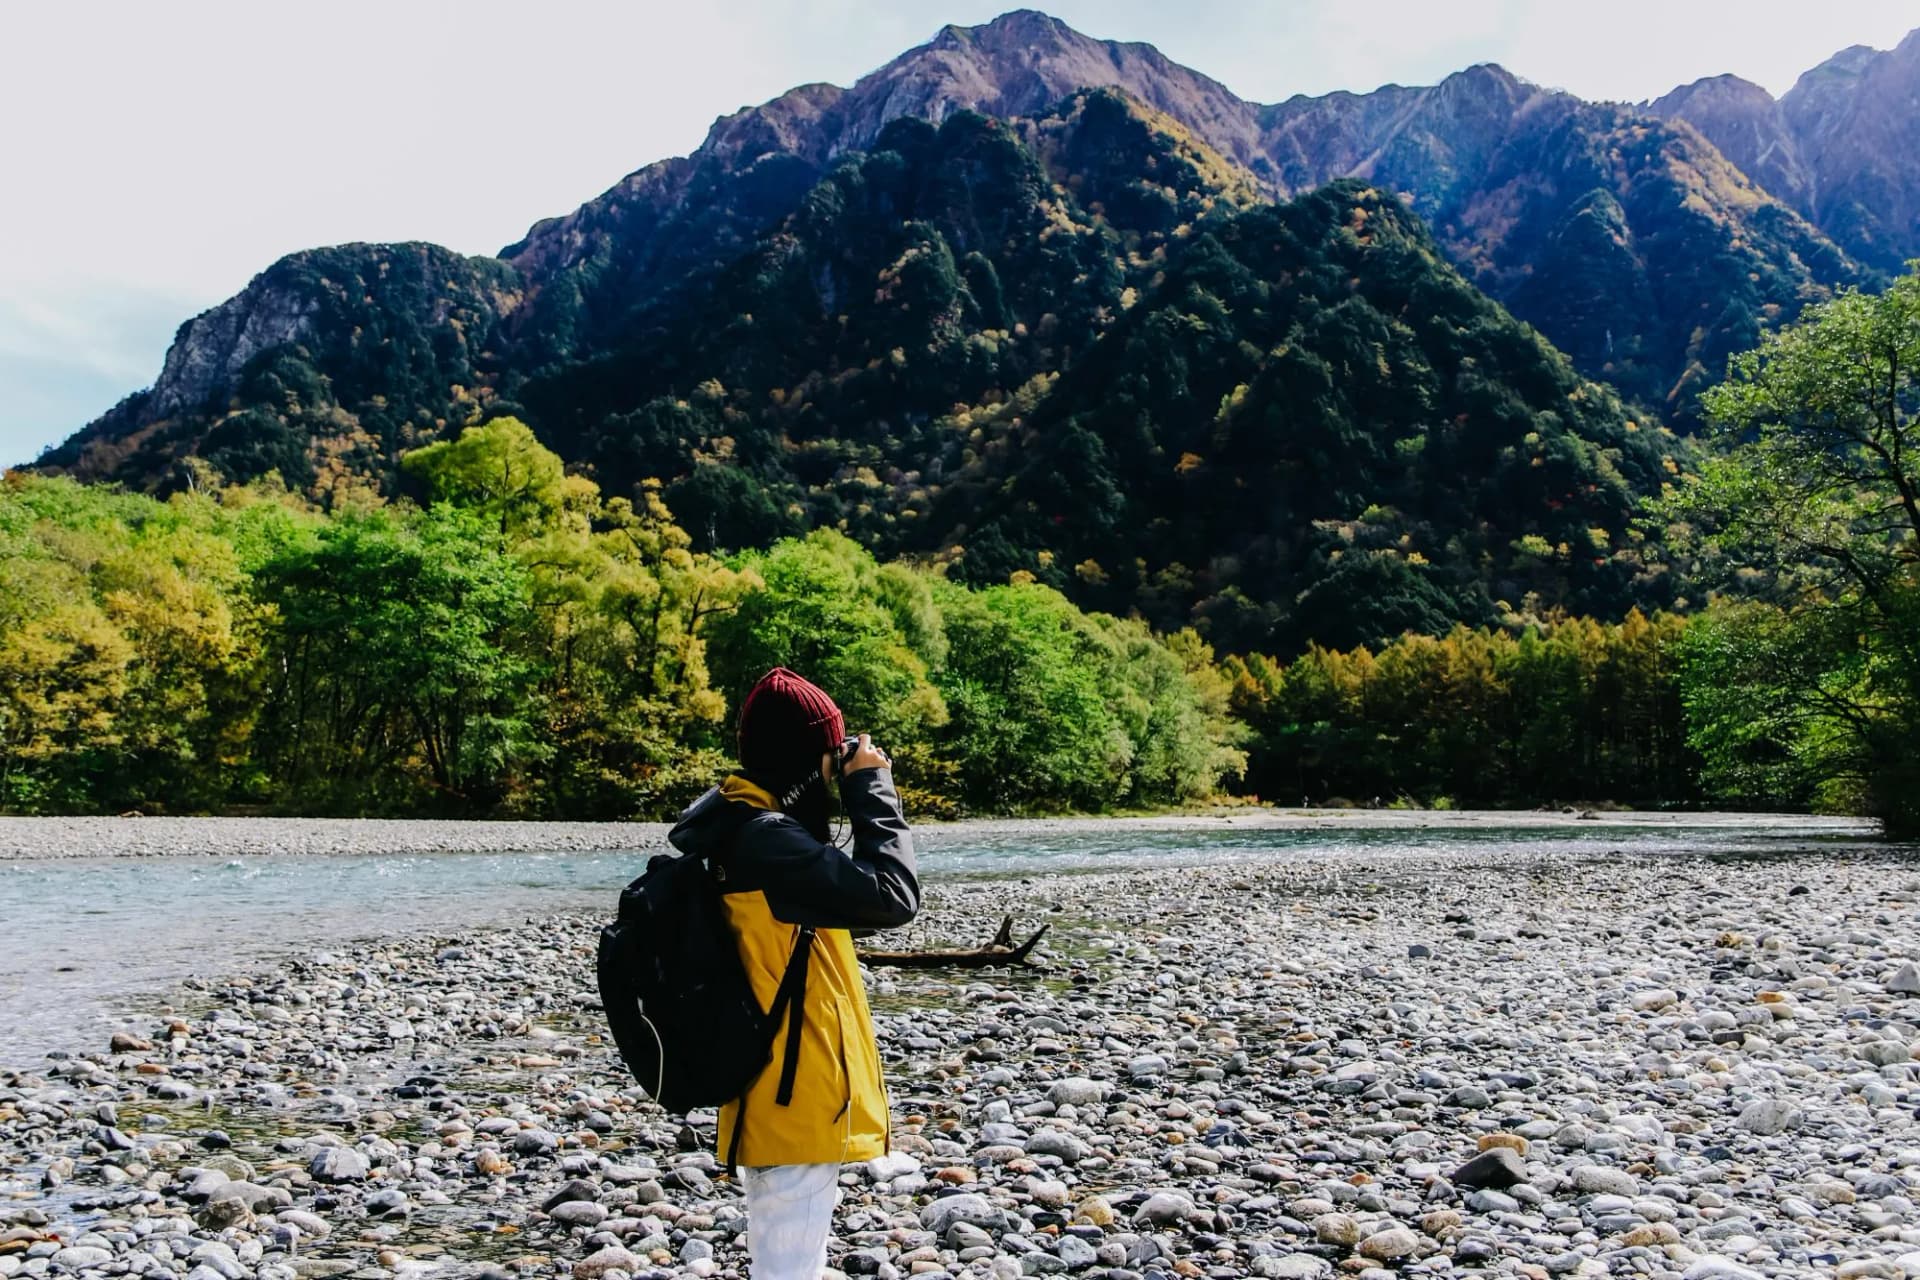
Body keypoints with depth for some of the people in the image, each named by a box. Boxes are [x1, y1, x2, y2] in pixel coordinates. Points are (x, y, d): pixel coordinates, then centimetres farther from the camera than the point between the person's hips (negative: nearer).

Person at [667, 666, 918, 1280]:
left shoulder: (736, 827, 7)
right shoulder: (765, 839, -24)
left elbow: (844, 892, 14)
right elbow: (891, 896, -28)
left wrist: (852, 794, 2)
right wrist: (870, 788, -17)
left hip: (776, 1090, 10)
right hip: (796, 1097, -10)